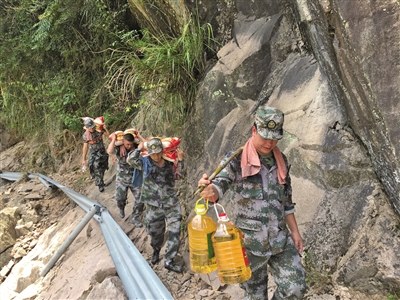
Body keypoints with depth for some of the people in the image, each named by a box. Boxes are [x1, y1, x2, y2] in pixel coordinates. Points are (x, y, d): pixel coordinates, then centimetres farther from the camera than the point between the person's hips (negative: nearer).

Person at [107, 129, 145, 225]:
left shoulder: (137, 147, -11)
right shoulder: (118, 148, -15)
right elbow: (109, 151, -37)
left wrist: (139, 136, -21)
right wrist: (114, 139, -27)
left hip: (135, 179, 1)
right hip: (122, 179, 0)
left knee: (140, 200, 2)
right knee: (120, 198, 16)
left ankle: (135, 218, 22)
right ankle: (121, 209, 53)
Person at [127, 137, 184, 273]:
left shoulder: (169, 162, 0)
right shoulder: (145, 162, -4)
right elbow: (131, 160, -19)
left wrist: (180, 161, -4)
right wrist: (139, 148, -21)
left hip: (171, 204, 1)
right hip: (153, 205, -1)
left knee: (174, 232, -3)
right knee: (155, 231, 16)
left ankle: (169, 260, 9)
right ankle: (156, 250, 46)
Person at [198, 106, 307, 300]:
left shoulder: (281, 161, 8)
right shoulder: (236, 159, -8)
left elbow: (286, 200, 16)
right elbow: (220, 184, -19)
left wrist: (295, 232, 14)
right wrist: (209, 190, -44)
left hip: (281, 239, 4)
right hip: (250, 241, -4)